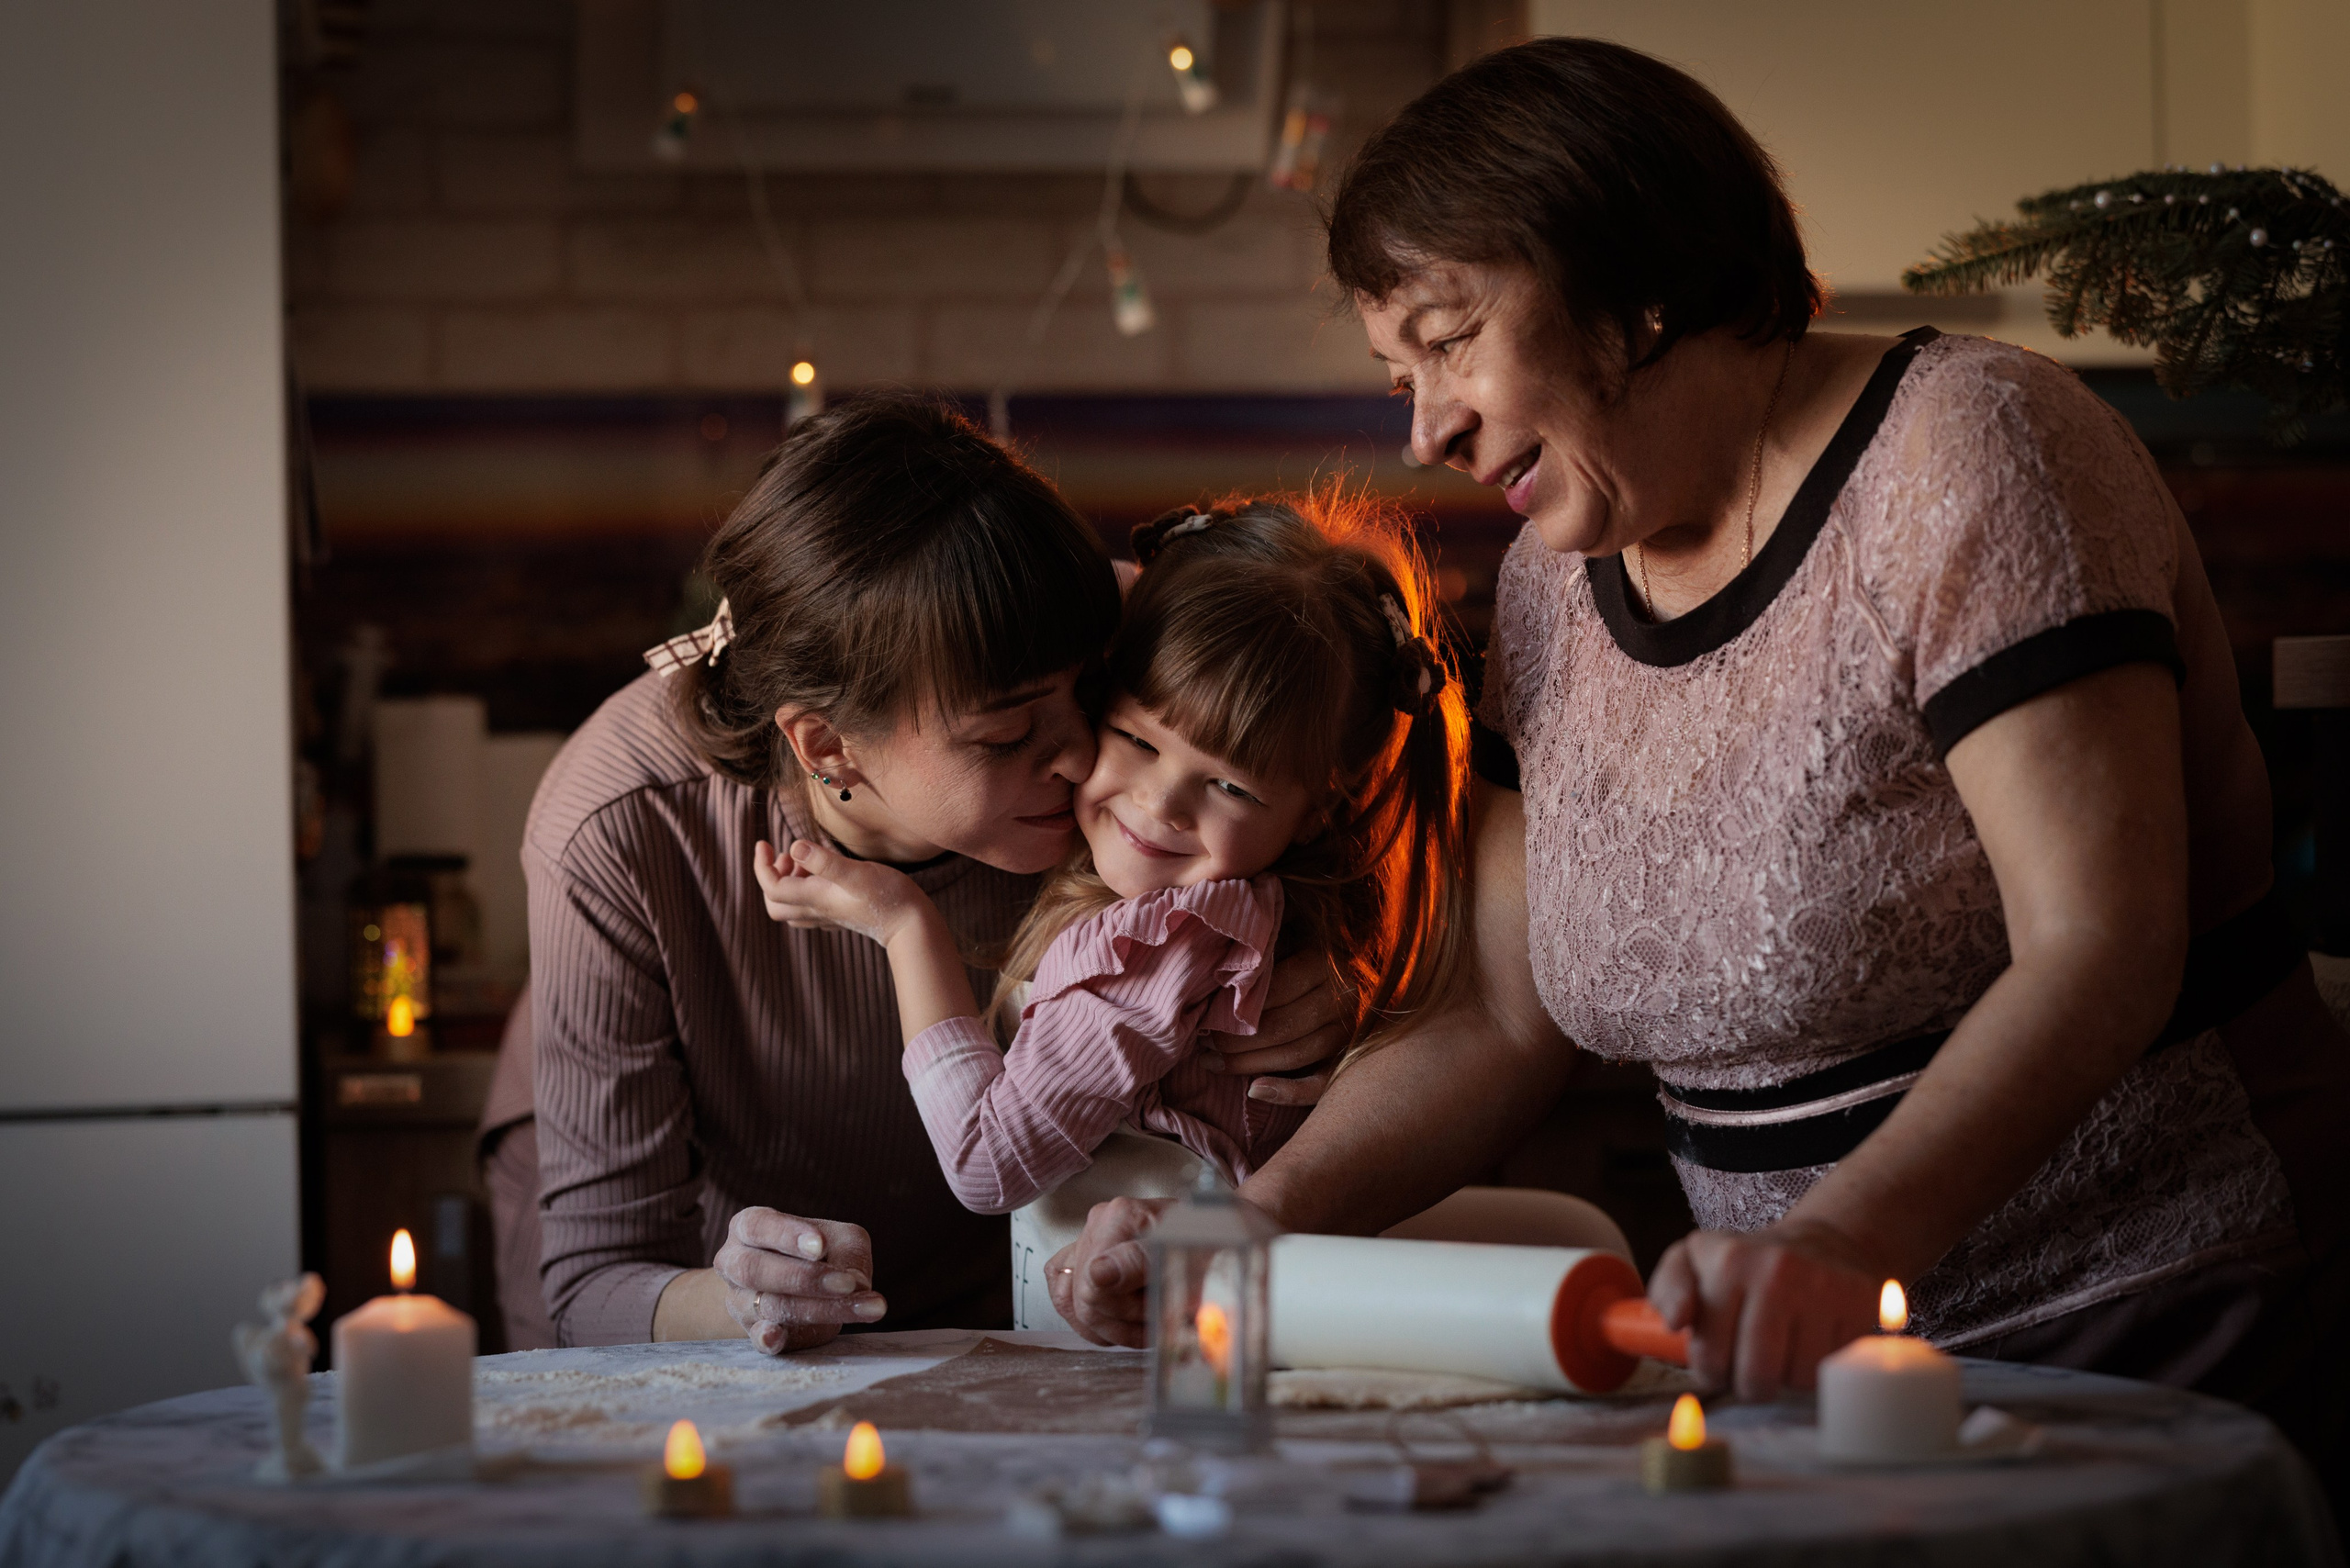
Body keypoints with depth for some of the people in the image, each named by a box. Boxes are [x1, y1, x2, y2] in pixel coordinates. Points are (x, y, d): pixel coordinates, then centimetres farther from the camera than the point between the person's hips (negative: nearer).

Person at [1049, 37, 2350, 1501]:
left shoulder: (1962, 449, -10)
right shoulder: (1558, 577, 11)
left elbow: (2102, 953, -21)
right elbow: (1507, 1022, 14)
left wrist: (1849, 1241, -37)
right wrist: (1249, 1220, -2)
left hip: (2167, 1339, -6)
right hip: (1824, 1375, 7)